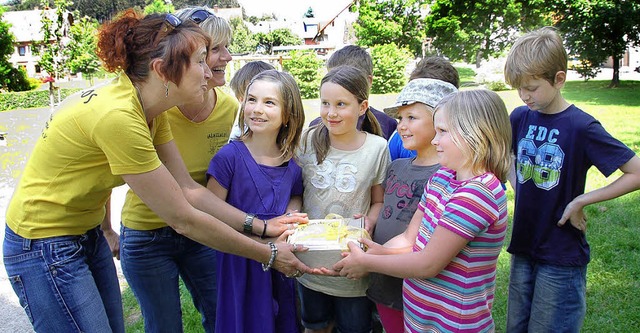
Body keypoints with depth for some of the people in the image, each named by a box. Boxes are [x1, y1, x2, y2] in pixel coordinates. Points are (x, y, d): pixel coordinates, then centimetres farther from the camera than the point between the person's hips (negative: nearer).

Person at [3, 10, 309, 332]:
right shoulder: (118, 116, -31)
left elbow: (188, 190, -3)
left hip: (87, 235, 8)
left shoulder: (149, 109, -4)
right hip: (45, 248, -8)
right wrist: (269, 255, -18)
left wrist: (260, 226, -9)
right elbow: (183, 219, -26)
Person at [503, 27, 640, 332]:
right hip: (523, 248, 6)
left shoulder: (581, 127, -18)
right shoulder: (520, 117, -1)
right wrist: (519, 189, 3)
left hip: (561, 257, -5)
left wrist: (580, 201, -17)